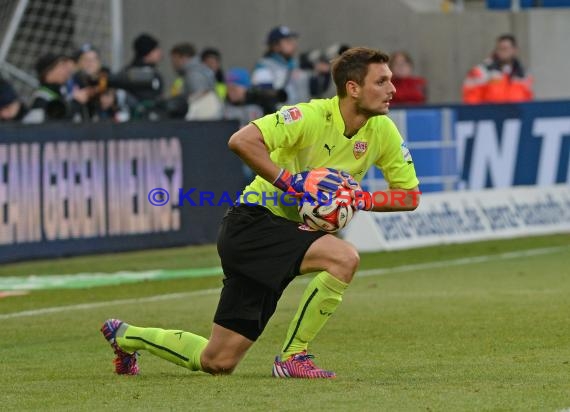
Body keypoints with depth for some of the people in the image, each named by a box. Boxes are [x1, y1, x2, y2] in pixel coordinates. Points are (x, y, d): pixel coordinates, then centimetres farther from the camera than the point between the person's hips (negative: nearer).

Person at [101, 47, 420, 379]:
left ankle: (126, 336, 31)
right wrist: (291, 182, -27)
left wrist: (360, 200, -12)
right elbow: (242, 141, -28)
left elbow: (410, 195, 4)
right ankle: (293, 356, -17)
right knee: (344, 257, -32)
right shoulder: (313, 116, -20)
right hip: (254, 224, -7)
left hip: (291, 232, 7)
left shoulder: (382, 131, -1)